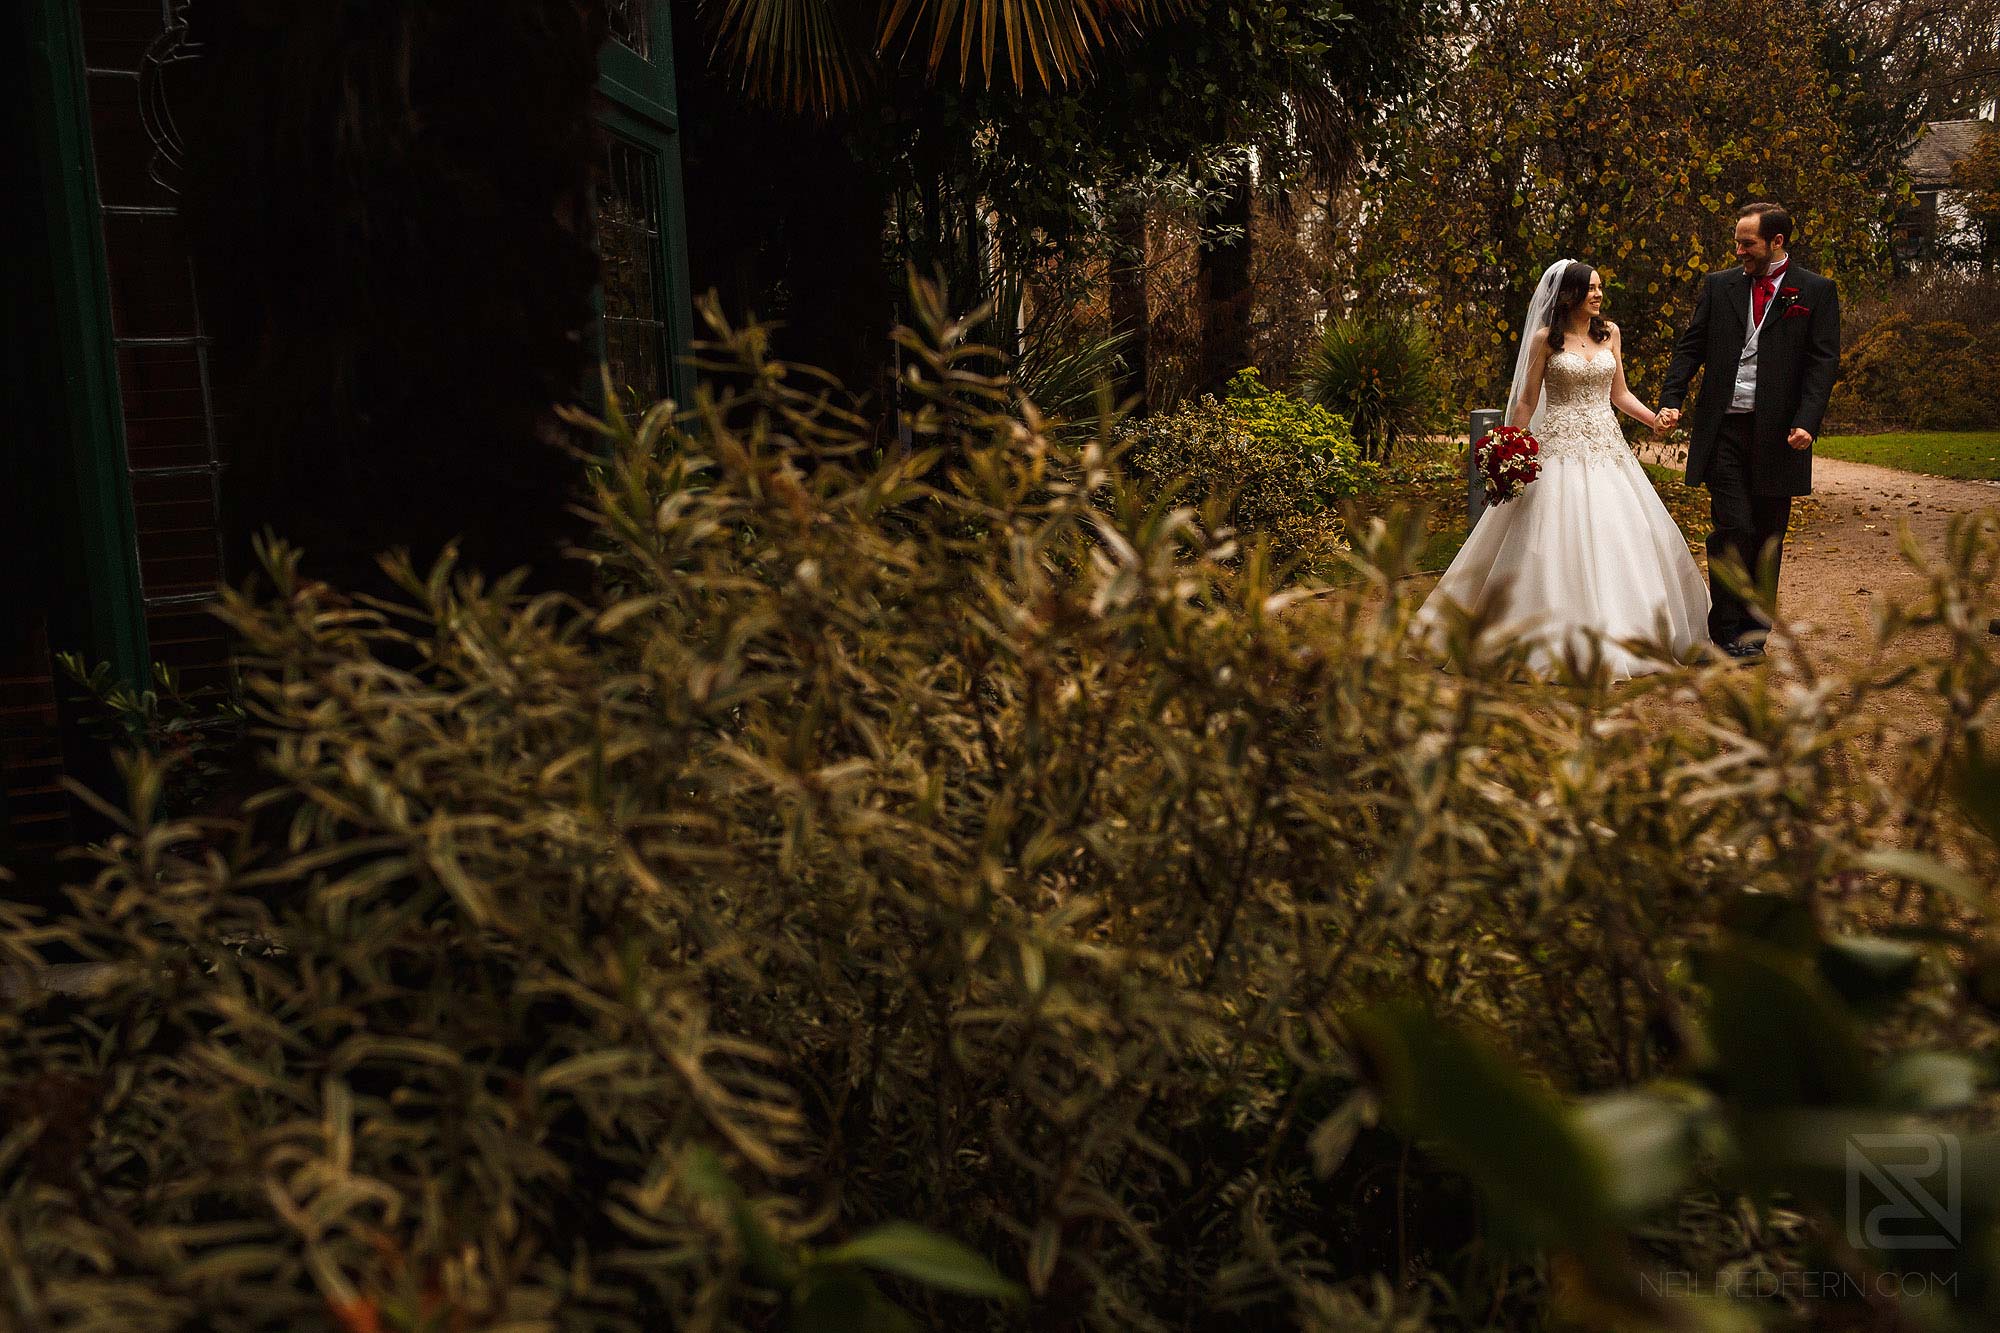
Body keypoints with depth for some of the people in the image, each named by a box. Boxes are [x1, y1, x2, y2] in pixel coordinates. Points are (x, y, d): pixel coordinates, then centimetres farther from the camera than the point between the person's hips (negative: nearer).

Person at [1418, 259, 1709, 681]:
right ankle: (1564, 642, -1)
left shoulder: (1610, 333, 11)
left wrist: (1656, 418, -1)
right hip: (1561, 447, -5)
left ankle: (1624, 632, 14)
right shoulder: (1545, 338, -1)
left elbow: (1619, 394, 14)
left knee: (1620, 534, 2)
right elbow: (1526, 402, 1)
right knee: (1561, 539, -8)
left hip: (1606, 446, 5)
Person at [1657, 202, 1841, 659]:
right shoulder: (1718, 286, 9)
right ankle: (1725, 631, 0)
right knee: (1732, 529, -9)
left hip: (1778, 433, 0)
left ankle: (1753, 634, 19)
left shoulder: (1816, 291, 3)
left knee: (1767, 538, 8)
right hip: (1724, 430, 0)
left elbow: (1823, 362, -3)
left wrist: (1807, 421, -16)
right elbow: (1691, 347, 9)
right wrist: (1671, 399, -7)